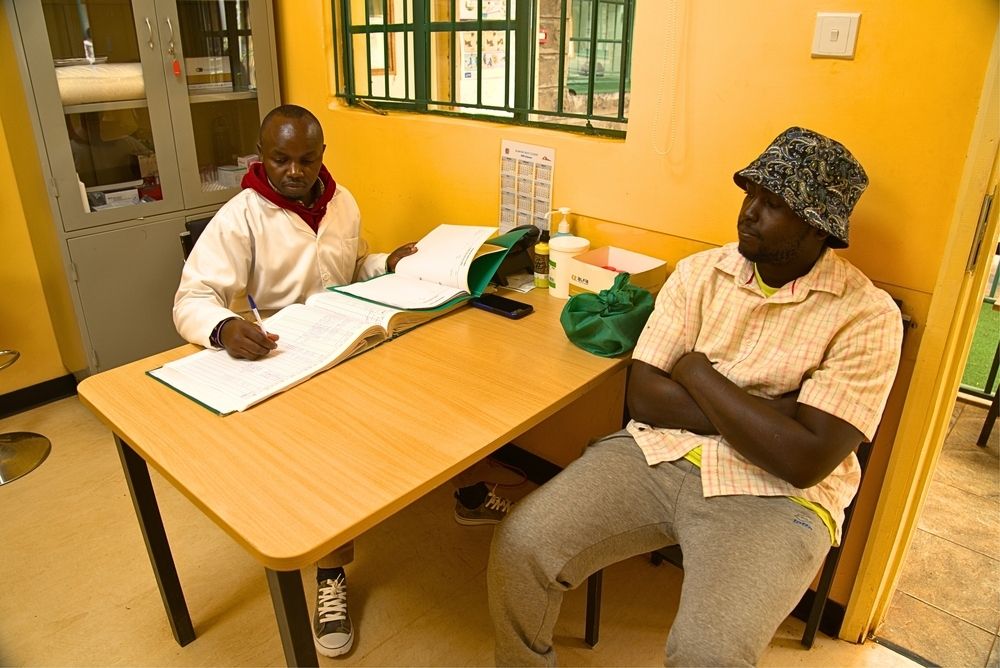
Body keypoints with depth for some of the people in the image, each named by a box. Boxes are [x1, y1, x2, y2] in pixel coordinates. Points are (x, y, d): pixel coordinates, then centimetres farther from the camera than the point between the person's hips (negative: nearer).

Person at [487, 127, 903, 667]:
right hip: (657, 453, 4)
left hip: (772, 495, -3)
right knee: (519, 548, -12)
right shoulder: (699, 272, 4)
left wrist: (697, 372, -9)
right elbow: (644, 395, -3)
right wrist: (765, 415, -12)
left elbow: (804, 461, -16)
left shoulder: (867, 316, -7)